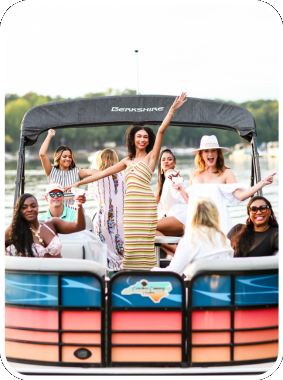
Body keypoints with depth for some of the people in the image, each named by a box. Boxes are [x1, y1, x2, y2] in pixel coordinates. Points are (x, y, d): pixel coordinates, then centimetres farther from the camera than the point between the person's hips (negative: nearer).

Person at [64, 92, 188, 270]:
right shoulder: (128, 161, 20)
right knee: (130, 242, -1)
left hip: (145, 205, -4)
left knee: (145, 242, -7)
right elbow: (104, 172, 23)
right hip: (130, 205, 5)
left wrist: (173, 109, -11)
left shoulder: (151, 156, 6)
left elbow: (161, 130, -4)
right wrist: (79, 183, 23)